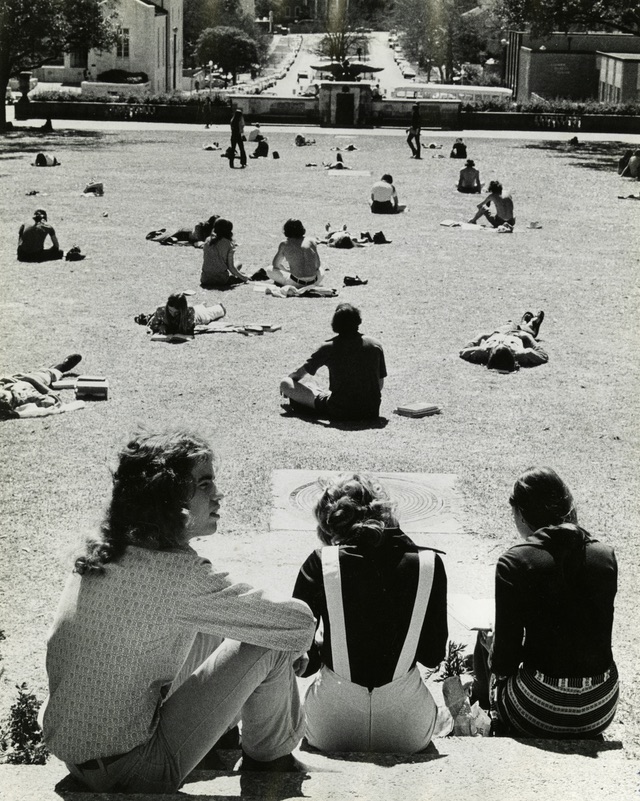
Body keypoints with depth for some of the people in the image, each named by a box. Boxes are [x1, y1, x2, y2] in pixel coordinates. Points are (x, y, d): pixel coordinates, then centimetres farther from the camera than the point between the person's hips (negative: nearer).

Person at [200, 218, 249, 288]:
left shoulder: (208, 241, 4)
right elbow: (230, 266, -9)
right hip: (220, 280, -5)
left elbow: (205, 259, 12)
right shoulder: (228, 244, -8)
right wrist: (242, 277, 7)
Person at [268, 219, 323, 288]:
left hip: (297, 282, -3)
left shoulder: (284, 244, 4)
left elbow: (275, 264, 14)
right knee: (321, 271, 39)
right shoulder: (311, 241, 9)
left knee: (269, 270, 16)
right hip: (314, 282, 3)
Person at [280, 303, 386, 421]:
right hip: (371, 412, 4)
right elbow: (380, 384, 8)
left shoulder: (329, 347, -4)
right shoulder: (376, 345, 1)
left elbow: (299, 374, 9)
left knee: (285, 383, 5)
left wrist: (289, 381, 30)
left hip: (340, 412, -4)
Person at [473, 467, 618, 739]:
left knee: (484, 646, 24)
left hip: (541, 714, -4)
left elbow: (504, 663, -11)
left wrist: (493, 648, 13)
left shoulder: (515, 563, -13)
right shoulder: (605, 556, 0)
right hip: (602, 709, 5)